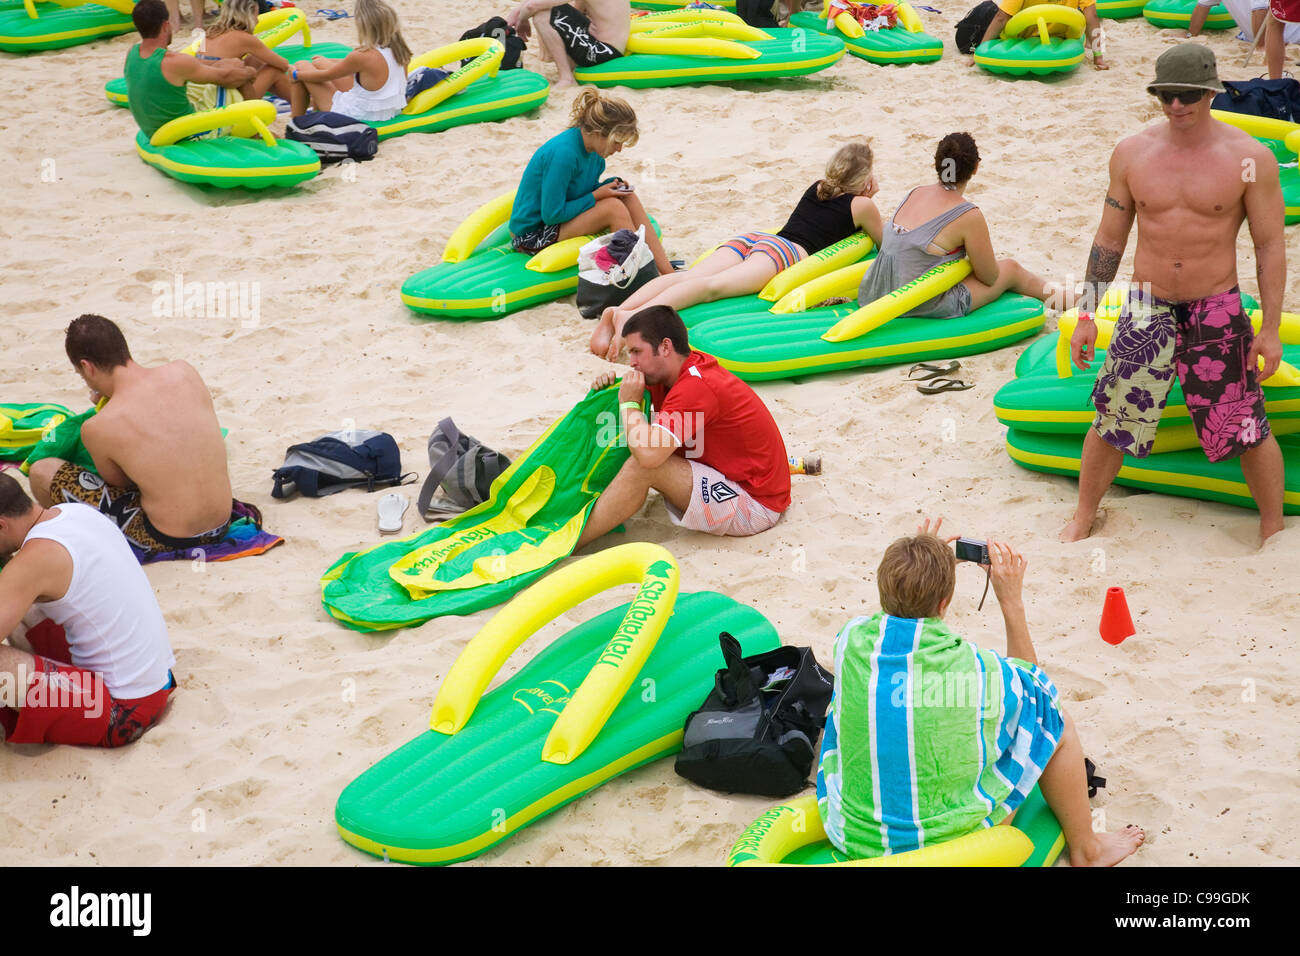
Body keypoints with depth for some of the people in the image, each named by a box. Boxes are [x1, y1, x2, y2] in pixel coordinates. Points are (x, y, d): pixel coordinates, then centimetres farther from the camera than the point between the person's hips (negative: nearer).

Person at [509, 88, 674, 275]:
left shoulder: (592, 148, -1)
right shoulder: (563, 153, -28)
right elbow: (552, 215, -26)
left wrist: (610, 185, -7)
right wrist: (596, 195, -19)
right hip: (532, 234, -9)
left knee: (628, 198, -8)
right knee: (613, 207, -24)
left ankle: (667, 272, -11)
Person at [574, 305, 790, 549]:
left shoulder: (695, 387, -23)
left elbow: (648, 454, -34)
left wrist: (629, 403, -17)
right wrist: (613, 385, 0)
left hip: (756, 505, -10)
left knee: (641, 467, -20)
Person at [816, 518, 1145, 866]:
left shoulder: (850, 643, -15)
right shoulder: (975, 666, -22)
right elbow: (1027, 680, 6)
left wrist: (909, 566, 13)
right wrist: (1012, 600, 5)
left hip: (851, 838, 3)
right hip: (948, 842, -3)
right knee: (1056, 722, 12)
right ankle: (1086, 852, 34)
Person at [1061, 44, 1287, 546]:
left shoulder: (1250, 158, -8)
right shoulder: (1131, 154, -1)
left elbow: (1270, 247, -3)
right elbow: (1109, 239, 7)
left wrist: (1270, 329, -5)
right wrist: (1086, 315, 5)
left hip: (1217, 314, -2)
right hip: (1147, 311, 2)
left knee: (1248, 430, 3)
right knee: (1111, 422, 6)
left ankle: (1273, 529, 24)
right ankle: (1082, 520, 28)